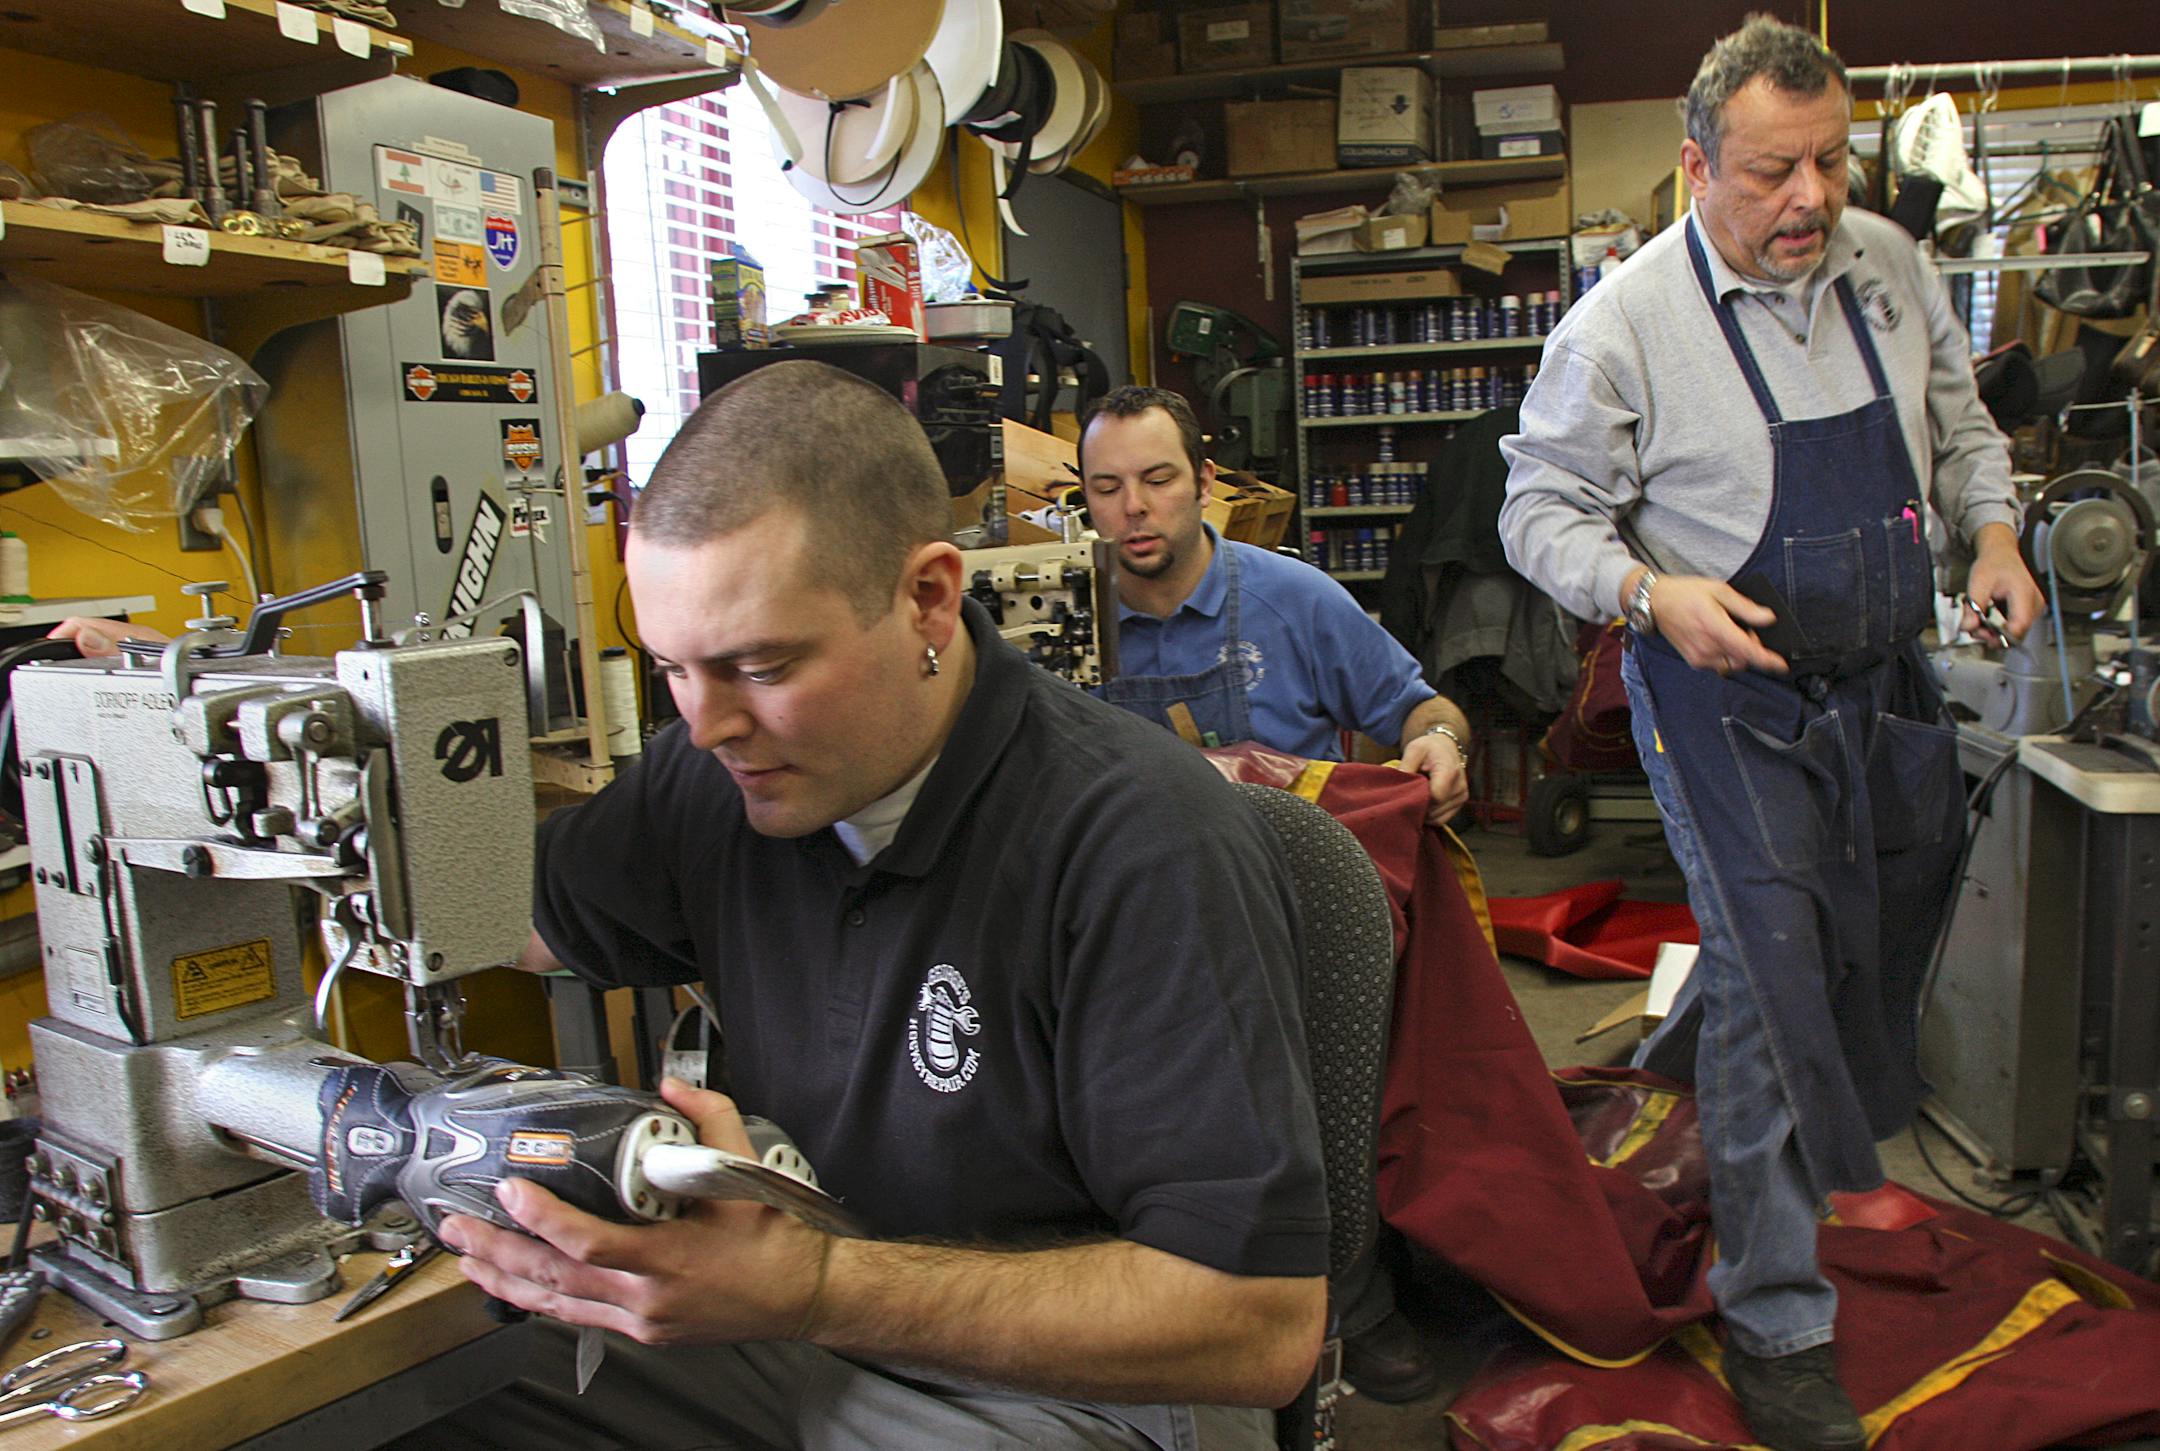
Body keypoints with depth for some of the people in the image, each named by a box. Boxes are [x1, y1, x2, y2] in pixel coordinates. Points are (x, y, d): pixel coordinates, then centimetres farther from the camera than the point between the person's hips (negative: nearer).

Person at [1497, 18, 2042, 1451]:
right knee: (1776, 981, -7)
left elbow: (1959, 426, 17)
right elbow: (1543, 512, -11)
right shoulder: (1626, 322, -15)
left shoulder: (1891, 266, 3)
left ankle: (1700, 1044, 50)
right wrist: (1652, 592, -27)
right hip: (1728, 695, -6)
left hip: (1885, 683, 7)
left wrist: (1994, 530, 0)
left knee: (1900, 910, 22)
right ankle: (1776, 1321, 7)